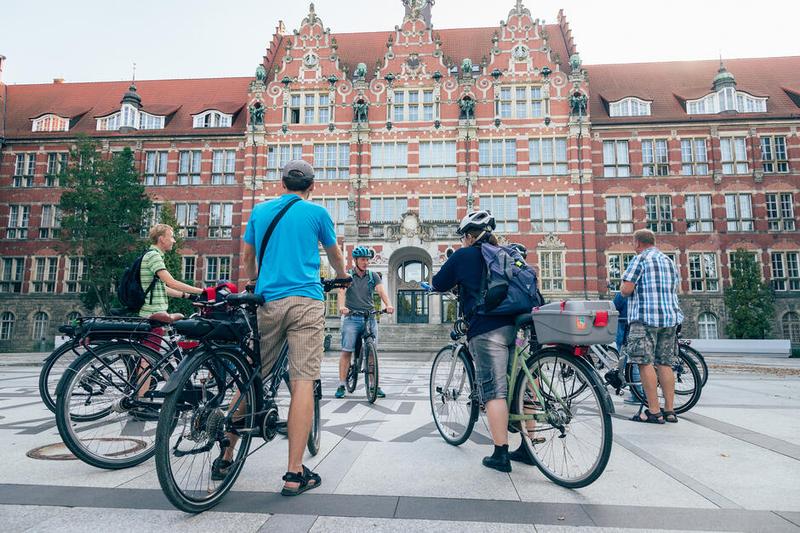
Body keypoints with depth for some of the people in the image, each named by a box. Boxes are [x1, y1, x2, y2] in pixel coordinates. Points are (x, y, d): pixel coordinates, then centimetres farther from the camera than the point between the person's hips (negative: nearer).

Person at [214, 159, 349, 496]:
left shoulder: (260, 211, 15)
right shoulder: (317, 213, 6)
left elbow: (247, 258, 26)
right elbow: (335, 257, 20)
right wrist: (343, 276, 42)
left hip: (269, 303, 4)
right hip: (306, 302, -3)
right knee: (302, 383, -4)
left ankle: (226, 458, 23)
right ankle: (294, 474, -2)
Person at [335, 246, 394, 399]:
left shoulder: (373, 276, 9)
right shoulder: (347, 275, 4)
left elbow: (381, 291, -6)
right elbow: (341, 291, -12)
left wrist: (388, 305, -26)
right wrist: (342, 306, -33)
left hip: (370, 317, 2)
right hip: (351, 317, -2)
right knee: (347, 351, -4)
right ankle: (341, 385, 2)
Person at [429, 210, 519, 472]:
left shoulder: (463, 255, 4)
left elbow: (438, 284, 12)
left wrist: (449, 270, 31)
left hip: (486, 329, -6)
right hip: (515, 325, 6)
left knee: (494, 391, -4)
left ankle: (501, 454, -2)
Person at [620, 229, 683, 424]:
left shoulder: (640, 259, -5)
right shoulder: (669, 261, 19)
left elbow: (626, 289, -13)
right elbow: (674, 289, 25)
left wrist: (623, 287, 8)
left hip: (645, 317, -8)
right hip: (670, 317, 8)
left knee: (646, 363, -5)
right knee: (665, 364, 9)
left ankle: (654, 411, -5)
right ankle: (669, 410, 11)